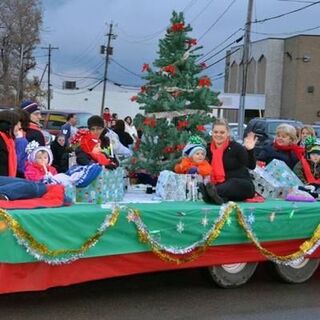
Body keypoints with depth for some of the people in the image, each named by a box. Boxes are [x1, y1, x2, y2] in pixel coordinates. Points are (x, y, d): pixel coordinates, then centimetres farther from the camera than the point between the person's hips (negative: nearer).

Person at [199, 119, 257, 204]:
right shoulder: (209, 148, 7)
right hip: (223, 185, 3)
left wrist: (250, 150, -33)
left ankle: (214, 192, -67)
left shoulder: (236, 147, -6)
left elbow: (251, 166, -18)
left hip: (243, 186, -3)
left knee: (232, 183, -37)